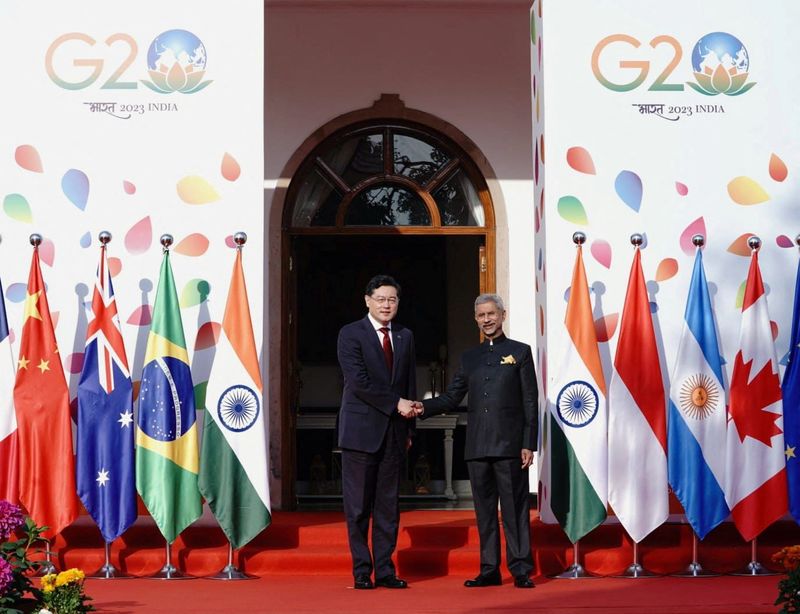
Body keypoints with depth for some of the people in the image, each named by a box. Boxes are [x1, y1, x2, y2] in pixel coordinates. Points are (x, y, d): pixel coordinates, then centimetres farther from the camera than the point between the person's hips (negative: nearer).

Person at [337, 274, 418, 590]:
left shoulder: (405, 337, 13)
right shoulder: (351, 334, -3)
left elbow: (410, 384, 16)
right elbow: (358, 382, -13)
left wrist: (409, 427, 10)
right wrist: (395, 404, -14)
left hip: (394, 432, 5)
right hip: (361, 430, -4)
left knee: (389, 504, 5)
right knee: (358, 505, -1)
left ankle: (385, 569, 9)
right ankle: (362, 571, 6)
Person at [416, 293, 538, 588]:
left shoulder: (520, 352, 5)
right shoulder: (470, 357, 16)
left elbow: (530, 402, 1)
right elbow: (452, 397, 14)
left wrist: (528, 444, -6)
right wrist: (425, 407, -6)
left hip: (509, 444, -4)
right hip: (477, 447, 4)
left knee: (515, 508, -4)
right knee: (484, 509, 6)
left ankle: (521, 569, -1)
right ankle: (489, 570, 11)